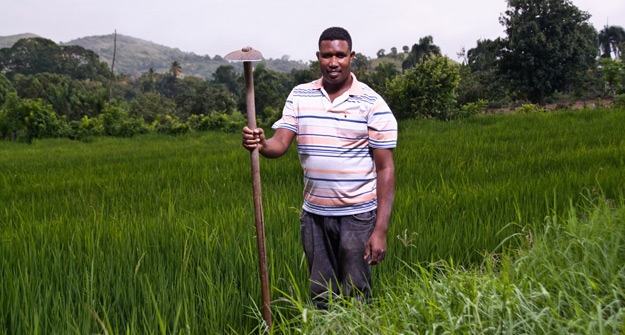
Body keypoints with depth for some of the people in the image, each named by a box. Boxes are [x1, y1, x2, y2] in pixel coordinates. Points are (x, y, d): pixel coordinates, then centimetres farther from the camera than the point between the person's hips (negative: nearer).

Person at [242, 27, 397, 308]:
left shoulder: (372, 104, -7)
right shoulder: (299, 96, 5)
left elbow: (385, 168, -8)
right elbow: (280, 143, -3)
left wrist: (380, 230, -13)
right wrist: (261, 144, -28)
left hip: (357, 214, -3)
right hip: (313, 213, 4)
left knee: (355, 298, 4)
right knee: (320, 295, 14)